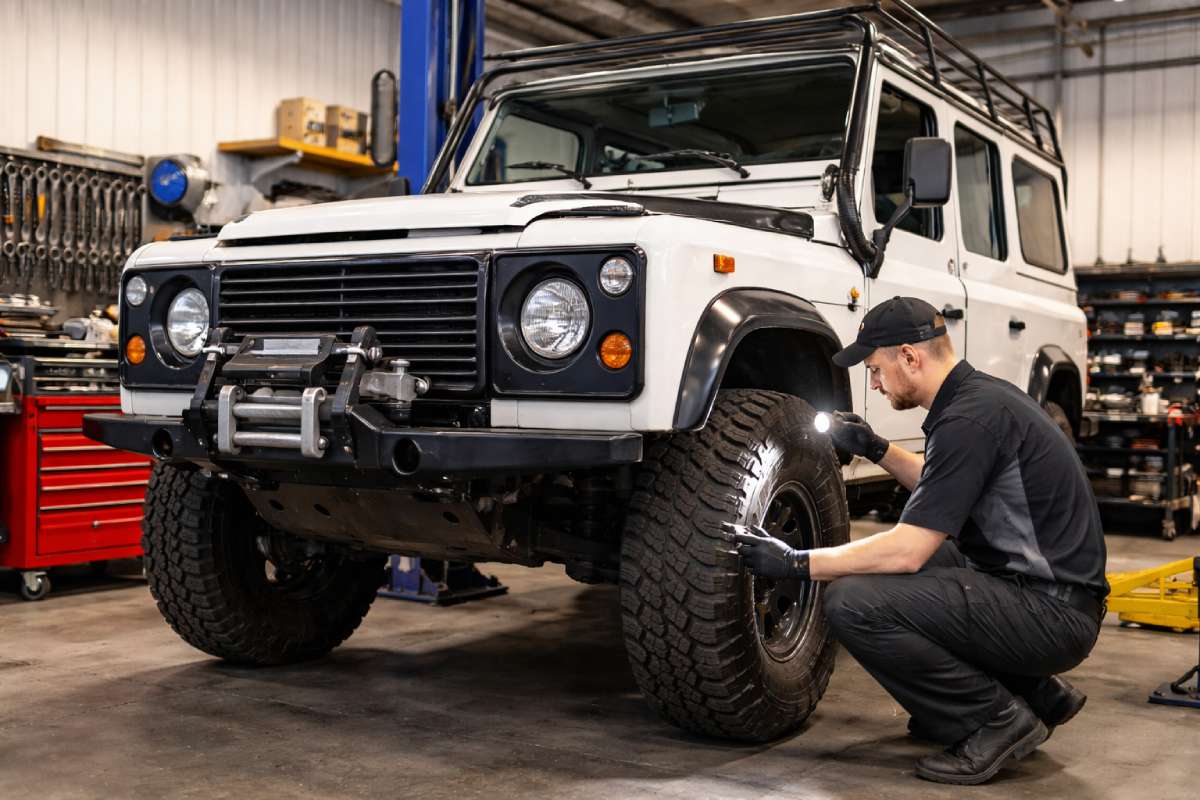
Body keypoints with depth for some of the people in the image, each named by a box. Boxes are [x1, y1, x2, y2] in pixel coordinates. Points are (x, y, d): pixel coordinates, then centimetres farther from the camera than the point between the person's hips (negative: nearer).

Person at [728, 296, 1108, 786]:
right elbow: (943, 487, 30)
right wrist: (877, 450, 20)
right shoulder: (982, 395, 10)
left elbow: (908, 551, -22)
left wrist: (796, 563, -15)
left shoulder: (970, 420, -20)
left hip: (1053, 616, -10)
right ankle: (1037, 692, 20)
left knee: (852, 602, -21)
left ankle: (998, 719, -4)